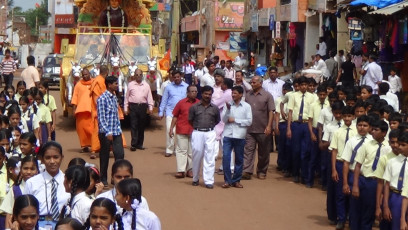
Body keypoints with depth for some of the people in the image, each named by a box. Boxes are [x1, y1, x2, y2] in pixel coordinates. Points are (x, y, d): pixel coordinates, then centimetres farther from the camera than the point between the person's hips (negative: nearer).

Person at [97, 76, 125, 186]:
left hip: (116, 132, 6)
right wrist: (107, 132, -22)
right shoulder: (102, 99, -12)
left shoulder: (114, 97, 11)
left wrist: (119, 129, 14)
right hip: (106, 132, -6)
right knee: (104, 156, 5)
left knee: (120, 154, -1)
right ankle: (103, 179, 17)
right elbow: (101, 118, -16)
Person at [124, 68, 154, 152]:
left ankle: (140, 144, 14)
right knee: (133, 125, -6)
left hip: (143, 106, 2)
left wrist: (150, 107, 4)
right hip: (133, 106, -2)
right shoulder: (130, 85, 6)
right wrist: (126, 108, 5)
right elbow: (127, 97, 9)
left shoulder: (146, 85, 10)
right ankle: (133, 144, -9)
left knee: (141, 126, 6)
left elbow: (149, 97, 11)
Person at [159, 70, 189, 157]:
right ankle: (169, 150, -3)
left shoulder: (186, 87, 1)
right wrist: (161, 112, 5)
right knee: (169, 130, -10)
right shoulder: (169, 87, 4)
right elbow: (164, 100, 8)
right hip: (170, 112, 0)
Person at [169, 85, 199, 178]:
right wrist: (171, 129, 0)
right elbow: (175, 116, 4)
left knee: (192, 151, 7)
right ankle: (181, 170, 2)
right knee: (181, 150, 1)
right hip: (182, 130, -2)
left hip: (194, 131, 2)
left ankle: (190, 170, 16)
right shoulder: (181, 103, 0)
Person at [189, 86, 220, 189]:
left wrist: (209, 126, 11)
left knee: (210, 157, -3)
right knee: (197, 156, 6)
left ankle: (209, 181, -2)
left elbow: (217, 121, 16)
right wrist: (198, 126, 9)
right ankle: (195, 179, 22)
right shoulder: (194, 107, 3)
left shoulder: (215, 108, 6)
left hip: (210, 133, 0)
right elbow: (190, 121, 10)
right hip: (197, 133, 0)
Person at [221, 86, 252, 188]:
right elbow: (223, 119, 2)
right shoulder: (228, 104, 7)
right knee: (225, 157, -7)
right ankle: (227, 180, 1)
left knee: (239, 159, 6)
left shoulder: (246, 106, 2)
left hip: (239, 136, -1)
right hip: (228, 134, 1)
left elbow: (249, 121, -3)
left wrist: (235, 120, -6)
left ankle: (236, 180, 17)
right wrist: (228, 109, -11)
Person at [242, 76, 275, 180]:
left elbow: (271, 112, -6)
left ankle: (261, 171, 19)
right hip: (249, 129, 3)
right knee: (248, 150, -5)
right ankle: (247, 171, -9)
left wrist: (269, 126, -15)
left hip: (263, 130, -3)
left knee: (263, 152, 7)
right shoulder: (248, 95, 11)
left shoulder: (267, 96, -1)